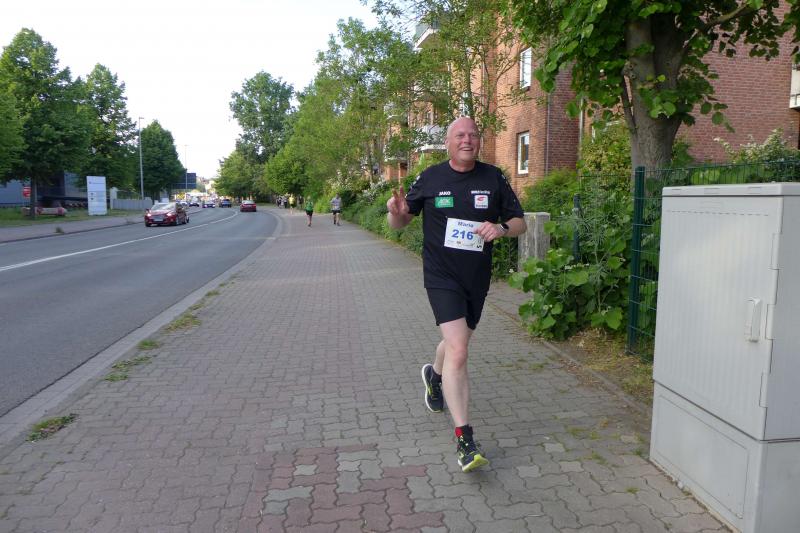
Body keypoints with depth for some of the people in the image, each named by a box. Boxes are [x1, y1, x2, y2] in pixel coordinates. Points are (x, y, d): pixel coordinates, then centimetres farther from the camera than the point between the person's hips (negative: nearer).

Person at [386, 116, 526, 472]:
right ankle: (464, 439, -10)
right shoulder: (431, 178, -3)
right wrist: (397, 211, -19)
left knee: (456, 342, 23)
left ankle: (434, 375, 58)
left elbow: (519, 223, 6)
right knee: (458, 351, -17)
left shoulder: (493, 178, 1)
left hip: (477, 279, 4)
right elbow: (400, 223, 5)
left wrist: (501, 228, -16)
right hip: (442, 277, -4)